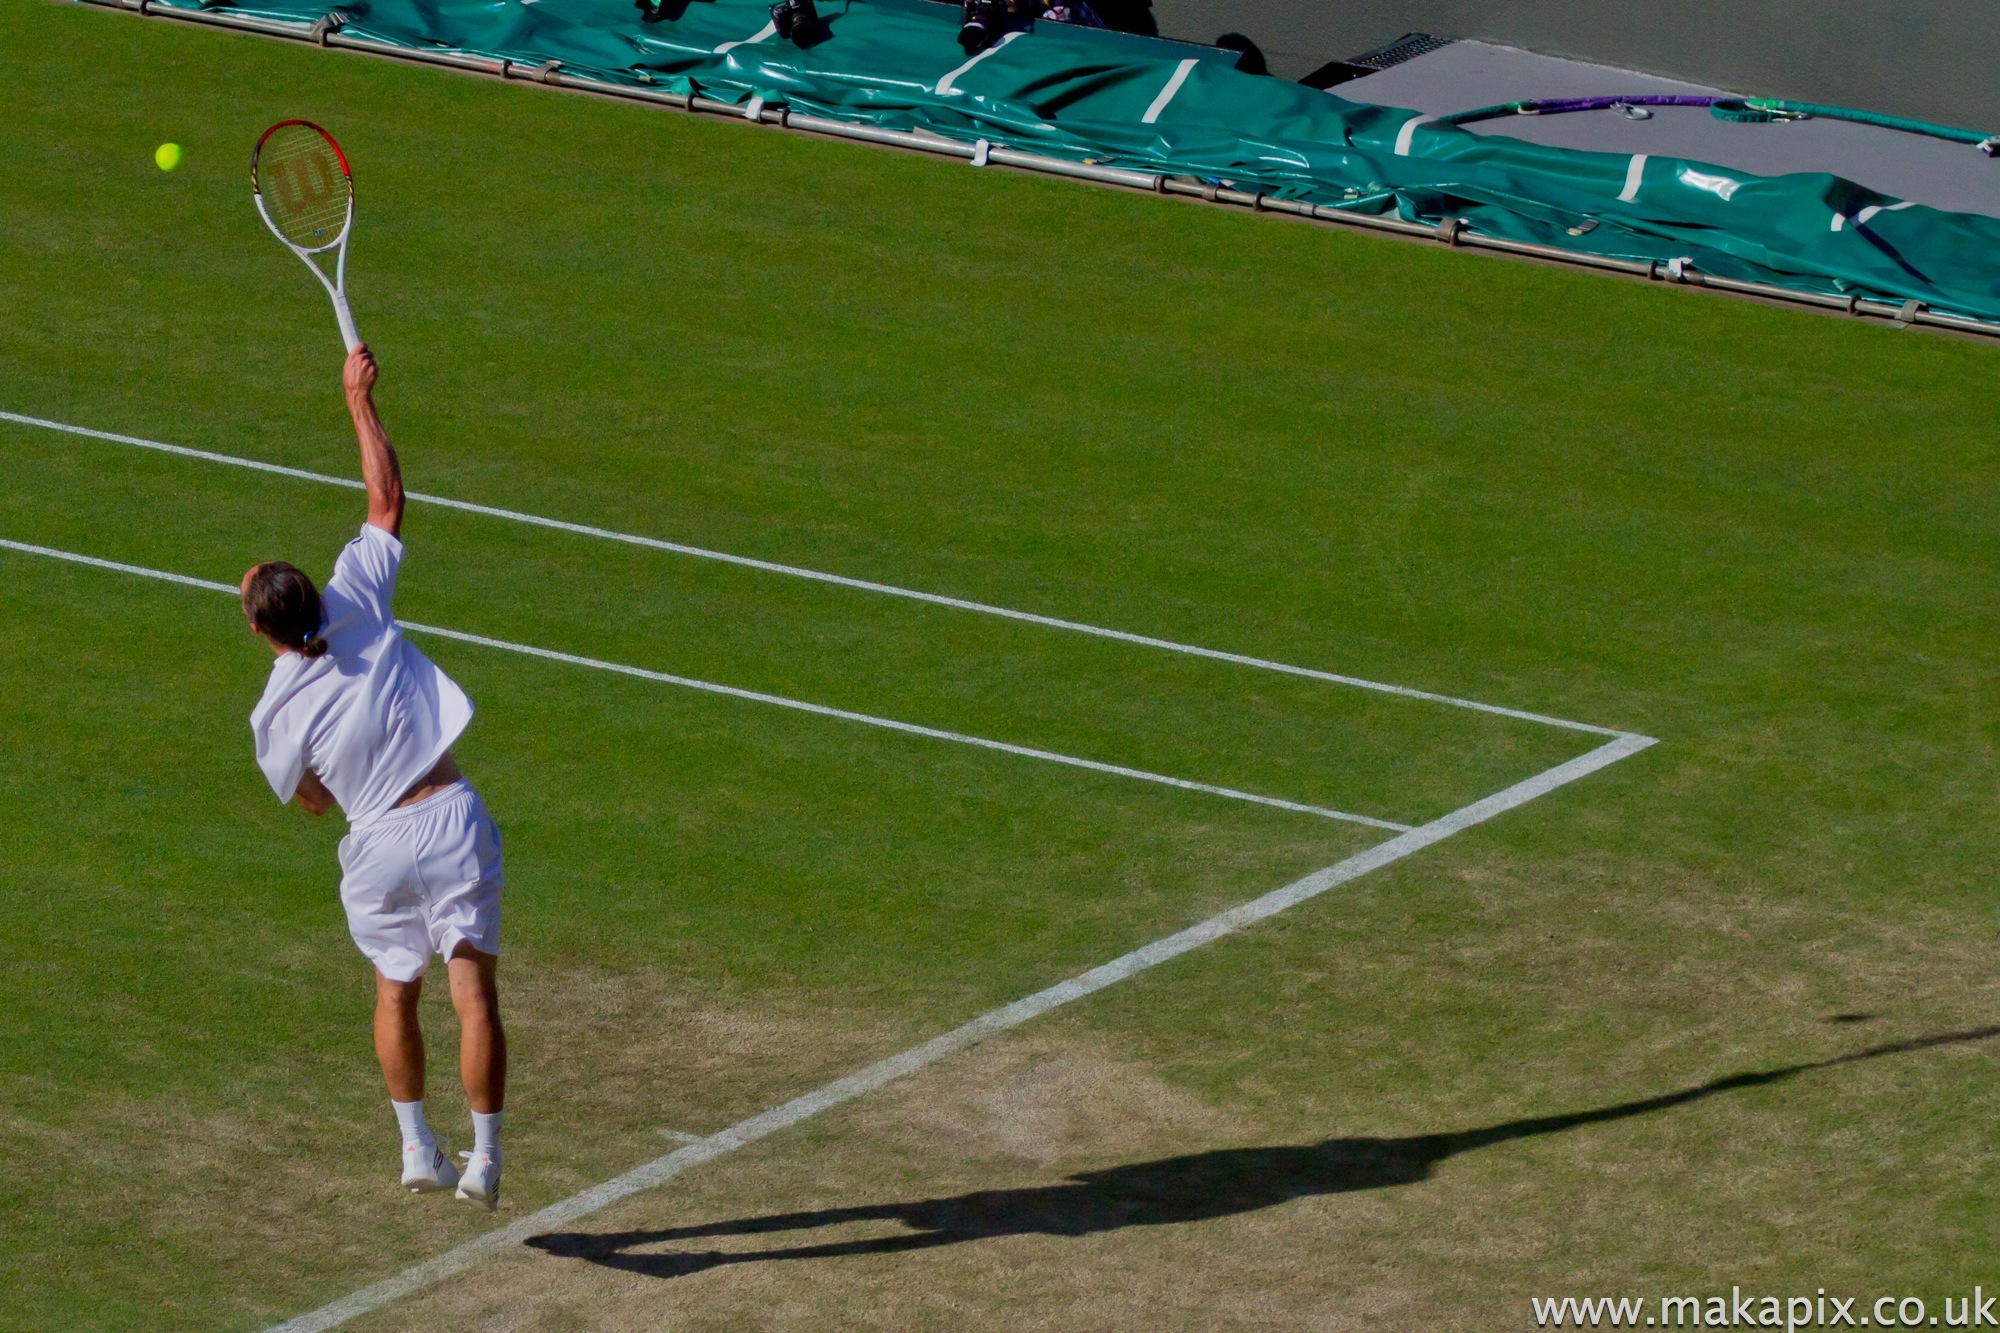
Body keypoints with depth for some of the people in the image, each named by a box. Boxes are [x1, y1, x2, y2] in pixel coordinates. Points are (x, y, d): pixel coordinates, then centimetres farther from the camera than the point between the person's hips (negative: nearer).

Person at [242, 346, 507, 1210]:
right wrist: (360, 400, 9)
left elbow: (312, 801, 9)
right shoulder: (357, 605, -6)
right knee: (474, 991, 1)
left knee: (396, 989, 21)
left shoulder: (276, 715, -6)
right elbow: (387, 498, 4)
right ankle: (484, 1159, 0)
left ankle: (417, 1149, 21)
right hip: (451, 817, 0)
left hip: (378, 845, 0)